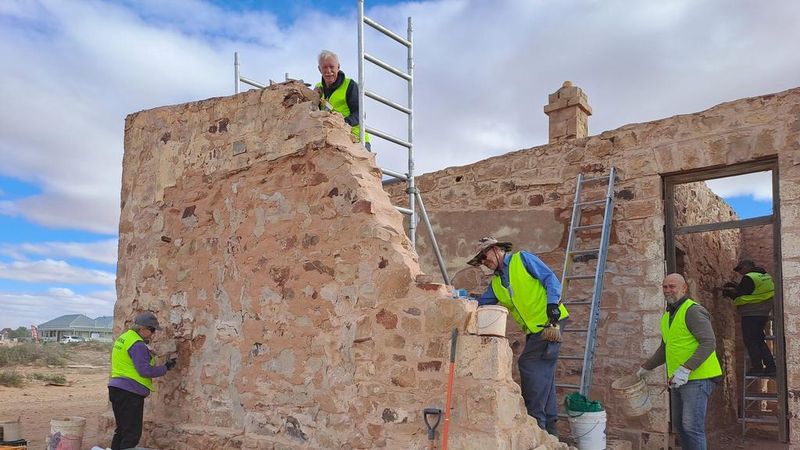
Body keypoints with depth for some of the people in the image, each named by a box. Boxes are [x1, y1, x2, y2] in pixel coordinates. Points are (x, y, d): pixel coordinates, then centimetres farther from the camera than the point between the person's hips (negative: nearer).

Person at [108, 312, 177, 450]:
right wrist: (165, 368, -8)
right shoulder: (137, 344, -16)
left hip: (116, 388, 10)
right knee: (132, 433, -5)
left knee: (122, 429, 18)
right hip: (130, 392, -10)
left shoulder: (123, 338, 15)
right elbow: (145, 370, -19)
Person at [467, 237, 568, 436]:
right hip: (534, 329, 8)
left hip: (548, 321, -8)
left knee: (529, 363, -12)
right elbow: (481, 305, 17)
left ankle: (536, 419, -6)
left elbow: (550, 278, -8)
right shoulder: (495, 283, 18)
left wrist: (553, 303, -20)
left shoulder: (522, 259, -2)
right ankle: (549, 425, 17)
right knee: (543, 373, 10)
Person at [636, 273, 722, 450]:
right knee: (679, 424, 16)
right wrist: (646, 367, 30)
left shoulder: (693, 311, -13)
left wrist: (685, 369, -28)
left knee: (692, 426, -11)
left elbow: (709, 343, -23)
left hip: (697, 378, -9)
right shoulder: (667, 316, 15)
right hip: (678, 380, 9)